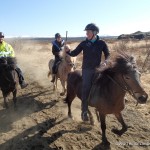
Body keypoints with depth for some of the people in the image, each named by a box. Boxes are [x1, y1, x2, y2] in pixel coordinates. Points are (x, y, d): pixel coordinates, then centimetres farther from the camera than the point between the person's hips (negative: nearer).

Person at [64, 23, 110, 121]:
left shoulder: (101, 43, -2)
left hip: (97, 69, 1)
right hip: (87, 69, -1)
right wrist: (68, 51, -22)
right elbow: (74, 53, -1)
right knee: (86, 90, -4)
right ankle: (84, 112, 6)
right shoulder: (84, 43, -2)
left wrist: (105, 62, -15)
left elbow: (108, 54, 5)